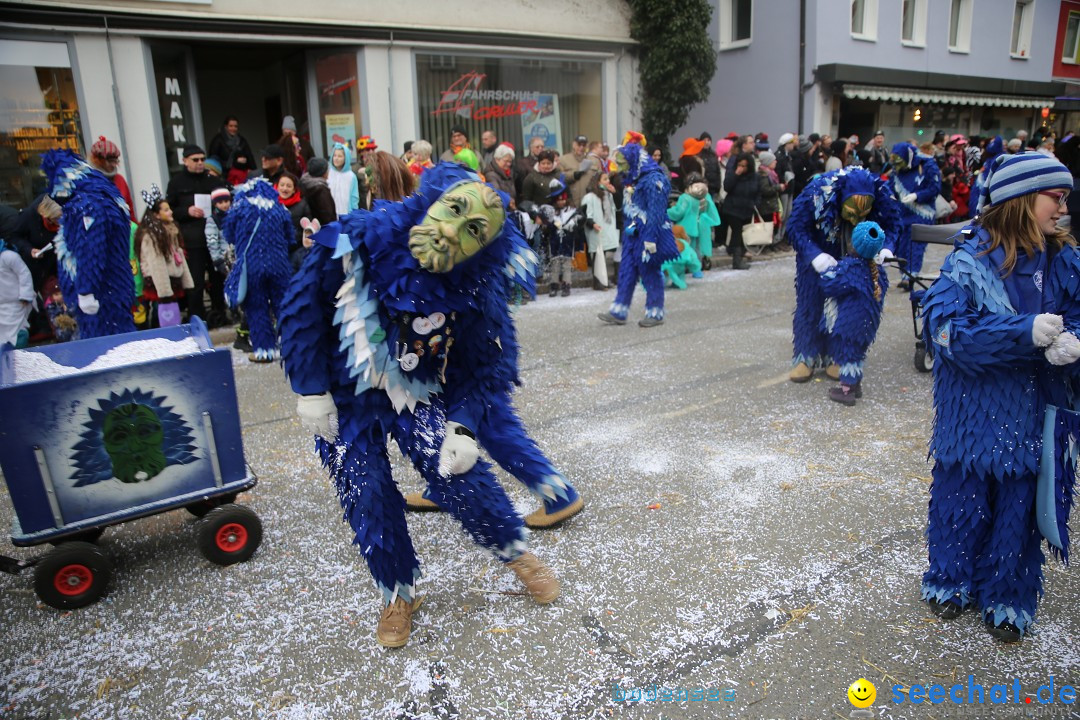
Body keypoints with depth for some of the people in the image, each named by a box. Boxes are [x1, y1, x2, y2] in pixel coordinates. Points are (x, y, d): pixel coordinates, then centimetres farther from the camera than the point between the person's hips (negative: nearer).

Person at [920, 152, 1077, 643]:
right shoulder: (971, 260, -13)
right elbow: (943, 323, -21)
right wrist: (1025, 331, -29)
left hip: (1035, 414, 4)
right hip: (976, 409, -3)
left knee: (1021, 504, 13)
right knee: (964, 498, 11)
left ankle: (1007, 600, 33)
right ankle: (951, 583, 35)